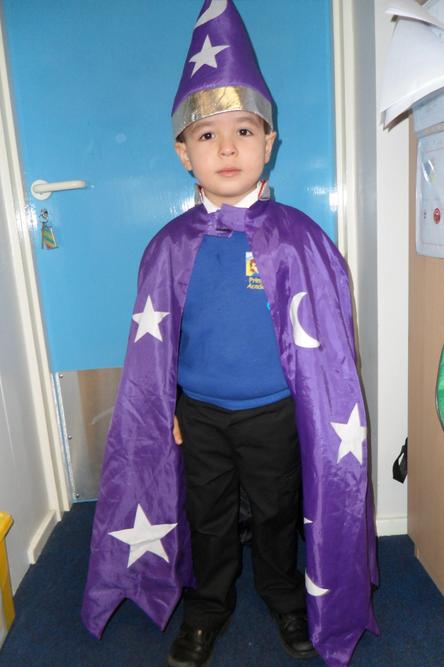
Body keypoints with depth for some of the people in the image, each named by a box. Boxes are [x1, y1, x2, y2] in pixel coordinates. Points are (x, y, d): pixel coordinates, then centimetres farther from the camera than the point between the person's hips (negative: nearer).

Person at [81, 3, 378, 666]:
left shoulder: (295, 237, -14)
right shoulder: (172, 245, -7)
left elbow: (323, 341, -8)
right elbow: (153, 340, 1)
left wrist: (327, 422, -6)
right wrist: (162, 409, 4)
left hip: (274, 413, -1)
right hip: (199, 413, 2)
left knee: (278, 510, 21)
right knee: (207, 514, 21)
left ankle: (283, 592, 50)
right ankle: (209, 604, 48)